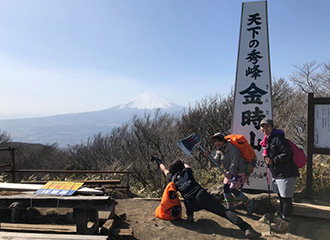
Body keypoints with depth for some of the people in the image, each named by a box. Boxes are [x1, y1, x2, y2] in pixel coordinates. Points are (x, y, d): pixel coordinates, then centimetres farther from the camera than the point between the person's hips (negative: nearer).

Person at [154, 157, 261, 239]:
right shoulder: (186, 172, 21)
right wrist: (183, 162, 69)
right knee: (225, 211, -9)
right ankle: (247, 228, -27)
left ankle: (190, 216, 11)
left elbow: (164, 170, 41)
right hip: (202, 196, -1)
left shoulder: (172, 178, 20)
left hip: (192, 204, 1)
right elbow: (187, 165, 47)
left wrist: (159, 162, 61)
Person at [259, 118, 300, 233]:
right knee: (281, 197, 20)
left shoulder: (278, 138, -16)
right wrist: (266, 156, 6)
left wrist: (273, 161, -19)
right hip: (277, 174, 10)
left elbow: (287, 154, -23)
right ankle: (282, 217, 33)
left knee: (286, 198, -2)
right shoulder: (268, 140, 15)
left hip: (286, 174, -10)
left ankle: (285, 222, 9)